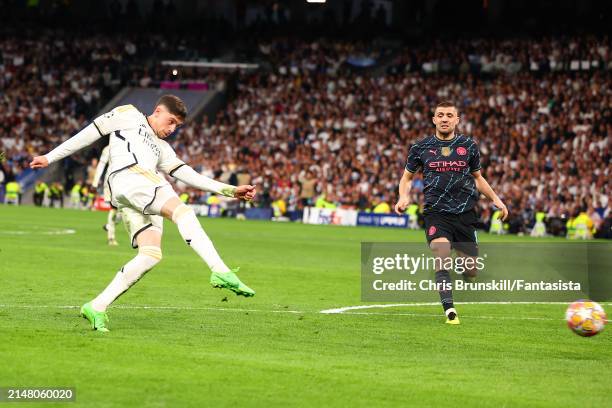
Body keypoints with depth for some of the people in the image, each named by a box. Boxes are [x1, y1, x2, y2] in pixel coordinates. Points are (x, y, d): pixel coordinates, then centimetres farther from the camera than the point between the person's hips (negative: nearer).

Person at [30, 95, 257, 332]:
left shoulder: (162, 149, 36)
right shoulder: (129, 116, 20)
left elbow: (188, 175, 28)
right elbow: (90, 133, 18)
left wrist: (230, 190, 20)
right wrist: (50, 158, 14)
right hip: (128, 173, -7)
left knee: (151, 255, -11)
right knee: (182, 211, -25)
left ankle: (97, 307, -10)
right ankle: (220, 272, -41)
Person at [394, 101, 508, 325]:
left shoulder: (468, 146, 8)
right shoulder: (421, 147, 5)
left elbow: (477, 178, 22)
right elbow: (407, 176, 16)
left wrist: (495, 199, 10)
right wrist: (404, 196, -4)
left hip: (465, 212, 2)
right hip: (436, 213, -2)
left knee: (472, 270, 4)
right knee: (441, 256, -25)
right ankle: (449, 310, -22)